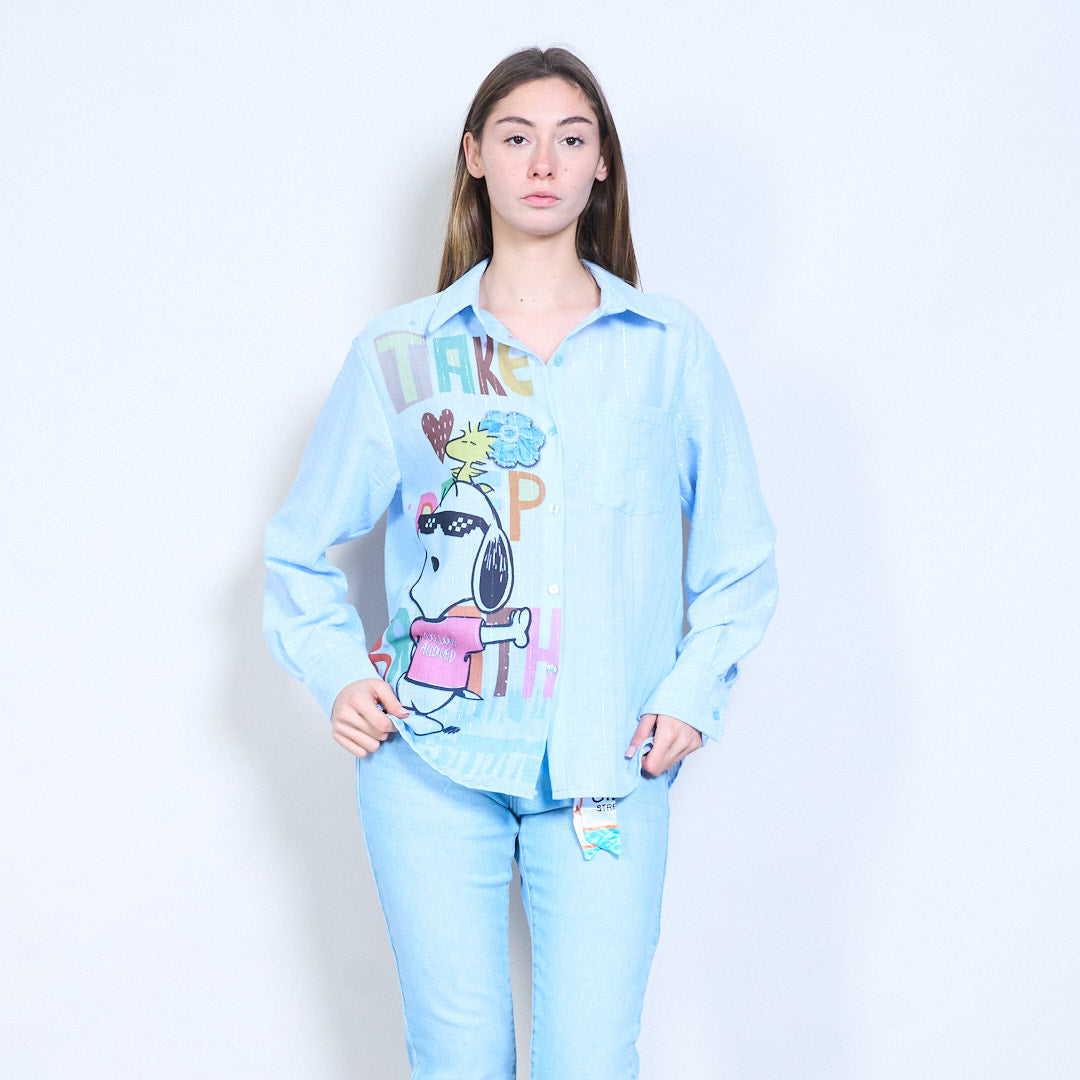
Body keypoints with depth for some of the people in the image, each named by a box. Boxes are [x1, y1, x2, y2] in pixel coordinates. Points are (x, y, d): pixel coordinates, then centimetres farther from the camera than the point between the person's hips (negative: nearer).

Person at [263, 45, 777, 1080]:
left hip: (608, 765, 0)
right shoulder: (398, 350, 6)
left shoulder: (670, 348, 7)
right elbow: (299, 547, 14)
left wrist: (694, 691, 1)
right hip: (429, 757, 0)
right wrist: (337, 673, -1)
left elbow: (738, 553, 13)